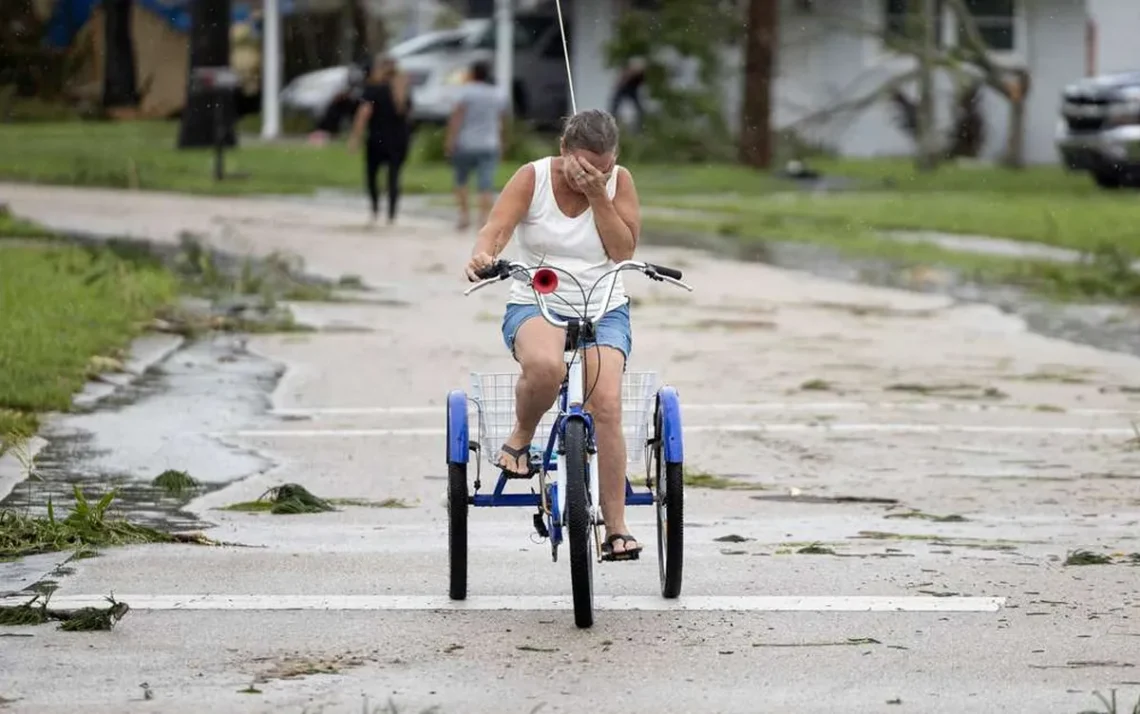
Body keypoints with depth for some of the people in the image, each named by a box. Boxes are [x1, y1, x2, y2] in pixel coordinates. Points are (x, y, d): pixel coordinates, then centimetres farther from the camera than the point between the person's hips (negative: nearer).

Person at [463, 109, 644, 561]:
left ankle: (616, 528, -17)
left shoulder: (619, 182, 1)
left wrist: (598, 196, -16)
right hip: (536, 306, -2)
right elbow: (496, 227, -18)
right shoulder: (533, 179, -4)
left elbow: (624, 249, -7)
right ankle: (521, 438, -6)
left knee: (607, 404, -22)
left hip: (603, 309, 2)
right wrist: (483, 254, -41)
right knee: (544, 366, -39)